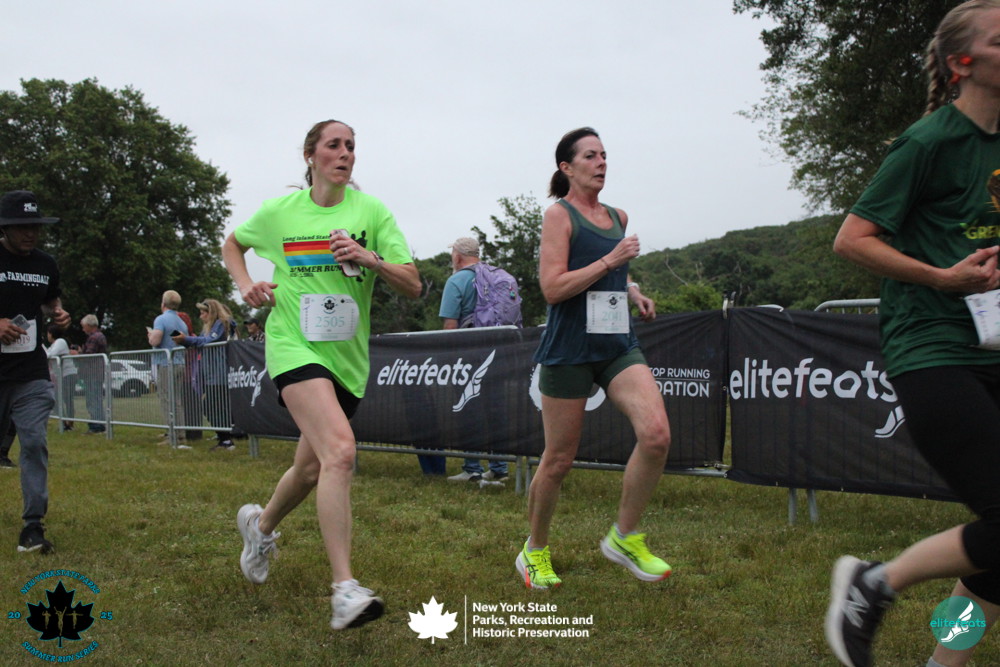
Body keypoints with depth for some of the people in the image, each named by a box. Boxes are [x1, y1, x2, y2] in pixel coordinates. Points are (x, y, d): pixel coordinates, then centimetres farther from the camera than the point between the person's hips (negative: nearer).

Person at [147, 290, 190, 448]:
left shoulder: (161, 319, -8)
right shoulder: (182, 323, 16)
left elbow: (155, 341, -18)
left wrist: (150, 333, 1)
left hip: (166, 365, -8)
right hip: (180, 364, 8)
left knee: (168, 403, -7)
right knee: (175, 403, 13)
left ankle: (179, 437, -12)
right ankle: (173, 435, 15)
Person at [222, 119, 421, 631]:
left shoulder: (371, 211, 3)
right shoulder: (277, 212, 4)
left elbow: (413, 286, -2)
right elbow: (231, 244, 24)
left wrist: (369, 258, -19)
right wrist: (245, 284, 5)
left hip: (347, 357, 4)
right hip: (295, 346, -3)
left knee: (311, 469, 15)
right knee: (340, 449, -27)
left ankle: (261, 524, 49)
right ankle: (345, 591, -28)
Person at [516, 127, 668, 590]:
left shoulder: (618, 217, 15)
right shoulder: (558, 214, -5)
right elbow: (552, 288, -16)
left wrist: (632, 291, 14)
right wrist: (610, 260, -16)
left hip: (618, 345, 6)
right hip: (569, 349, -5)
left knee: (656, 434, -16)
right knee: (558, 459, 3)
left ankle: (625, 536, 3)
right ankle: (534, 551, 25)